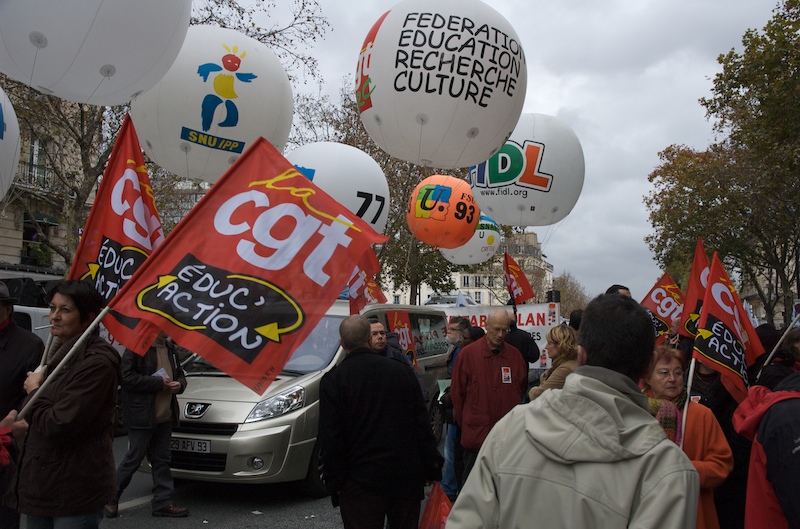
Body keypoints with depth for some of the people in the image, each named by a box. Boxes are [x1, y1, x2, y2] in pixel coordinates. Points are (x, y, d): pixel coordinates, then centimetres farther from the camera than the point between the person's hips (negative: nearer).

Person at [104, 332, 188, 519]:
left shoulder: (170, 349, 14)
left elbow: (180, 374, 24)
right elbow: (126, 376, -19)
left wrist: (179, 384, 0)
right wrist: (158, 383, -19)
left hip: (165, 415, 7)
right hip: (142, 415, -7)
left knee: (162, 459, 11)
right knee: (134, 458, 2)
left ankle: (163, 502, 17)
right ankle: (110, 498, 22)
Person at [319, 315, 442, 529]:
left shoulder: (333, 380, -8)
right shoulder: (401, 371, 1)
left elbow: (330, 439, -8)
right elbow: (422, 425, 3)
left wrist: (334, 482, -1)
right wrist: (433, 467, 9)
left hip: (360, 482, -3)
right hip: (407, 477, 3)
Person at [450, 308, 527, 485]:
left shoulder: (515, 355, 3)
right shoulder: (468, 353, -5)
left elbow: (521, 389, 13)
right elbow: (456, 392, 1)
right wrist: (464, 424, 3)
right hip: (475, 435, -2)